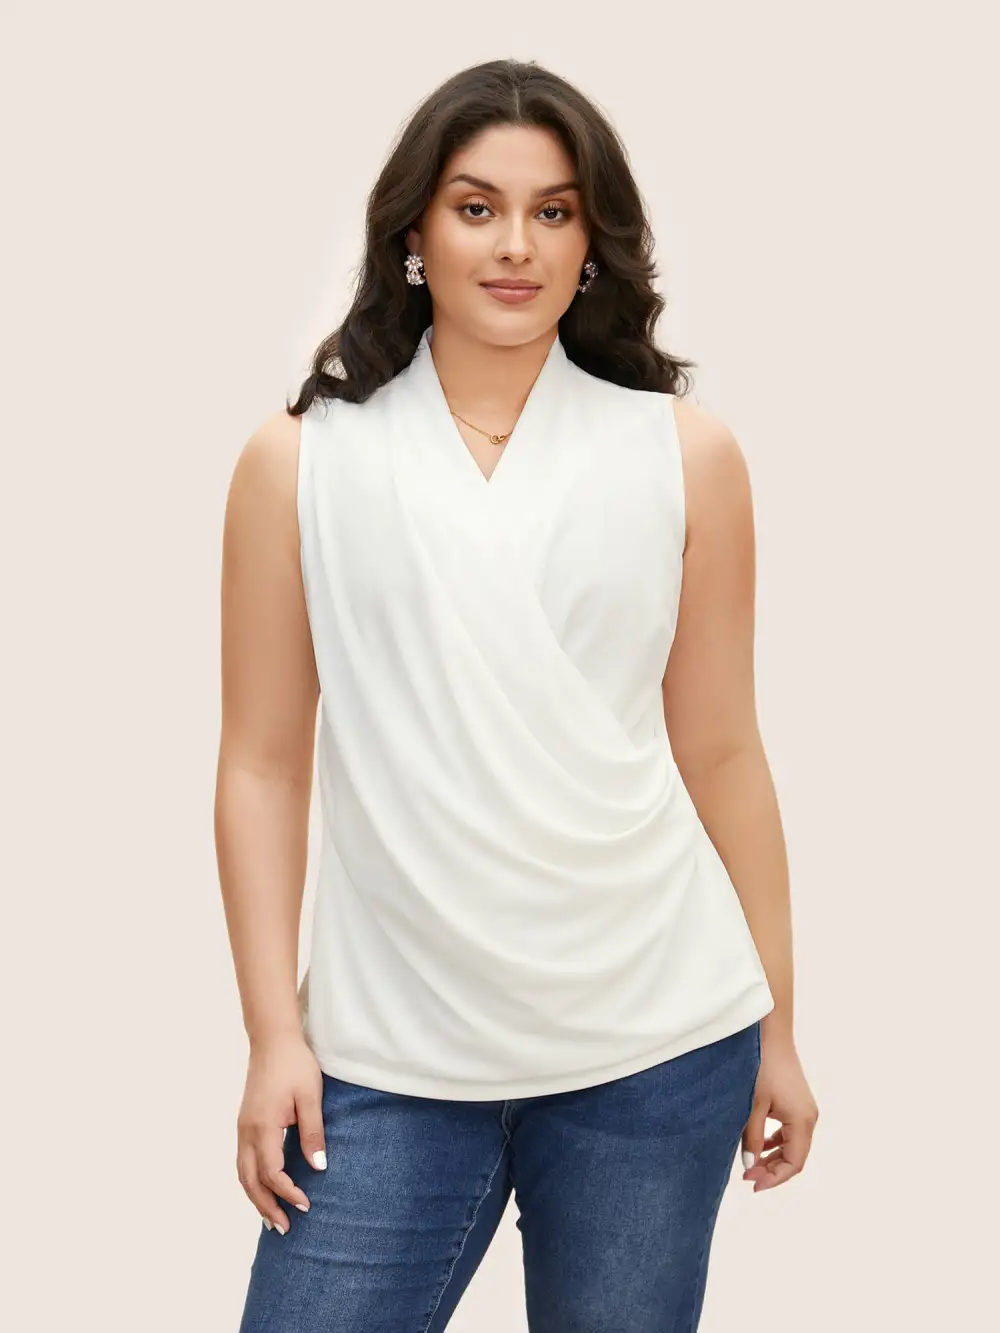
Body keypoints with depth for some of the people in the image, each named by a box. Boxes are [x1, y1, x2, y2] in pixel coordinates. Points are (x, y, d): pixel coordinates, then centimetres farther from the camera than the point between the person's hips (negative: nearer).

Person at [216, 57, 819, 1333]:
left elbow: (720, 752, 6)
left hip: (656, 1046, 1)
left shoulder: (684, 454, 3)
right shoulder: (301, 462, 2)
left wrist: (776, 1031, 8)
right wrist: (274, 1034, -2)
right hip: (389, 1060, 0)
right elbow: (262, 766, 2)